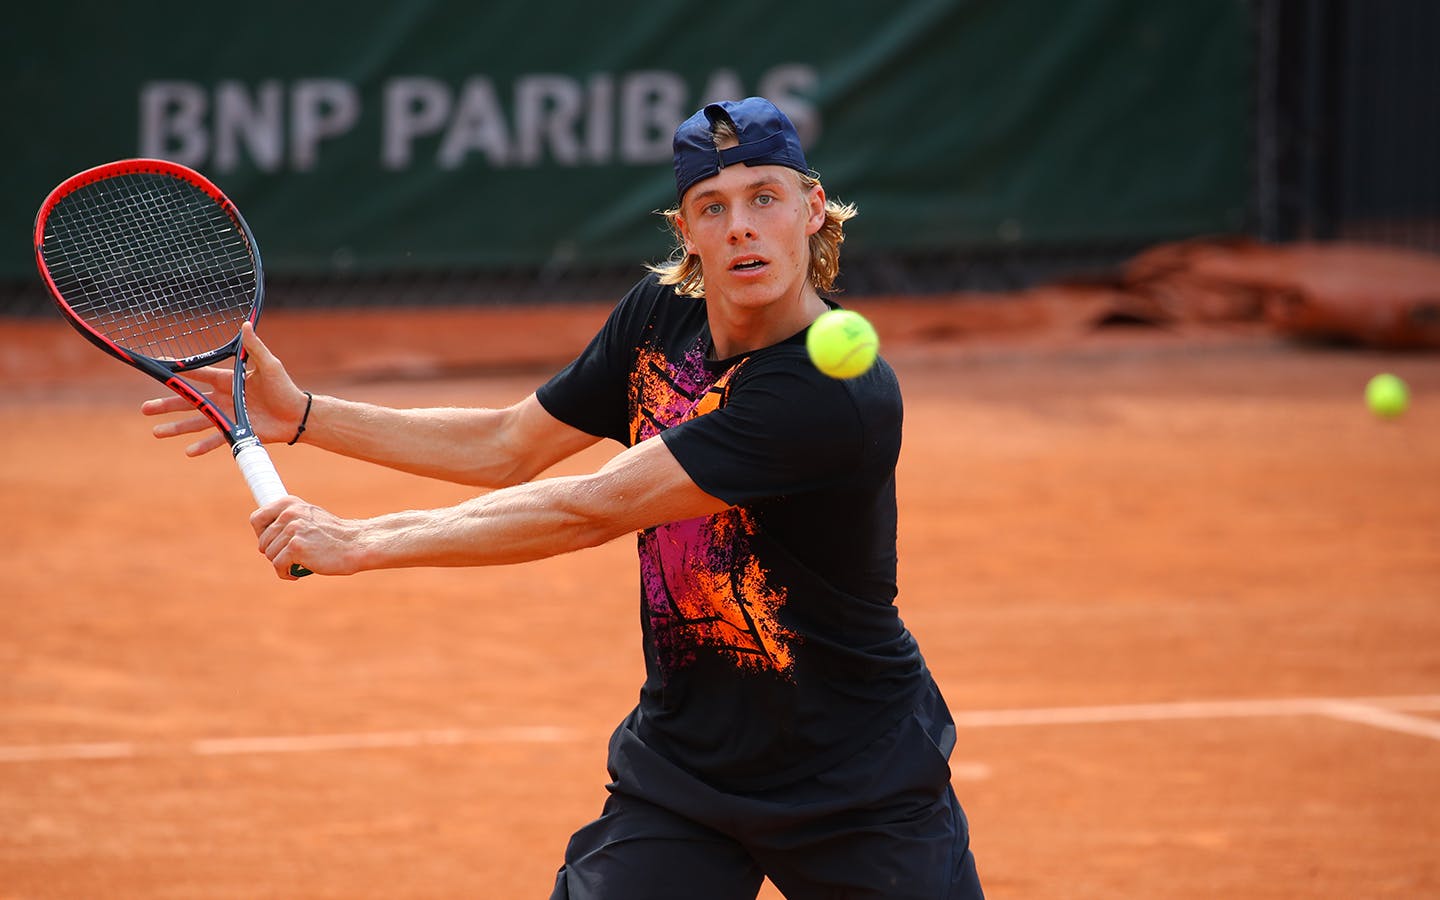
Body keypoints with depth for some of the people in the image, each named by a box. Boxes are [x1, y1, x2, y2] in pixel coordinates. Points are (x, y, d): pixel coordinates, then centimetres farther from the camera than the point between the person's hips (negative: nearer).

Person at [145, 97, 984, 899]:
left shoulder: (841, 398, -28)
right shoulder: (658, 318, -4)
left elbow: (591, 512, -29)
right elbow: (507, 448, 10)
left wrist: (361, 543, -25)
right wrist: (302, 414, 4)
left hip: (865, 794, -5)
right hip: (684, 768, 5)